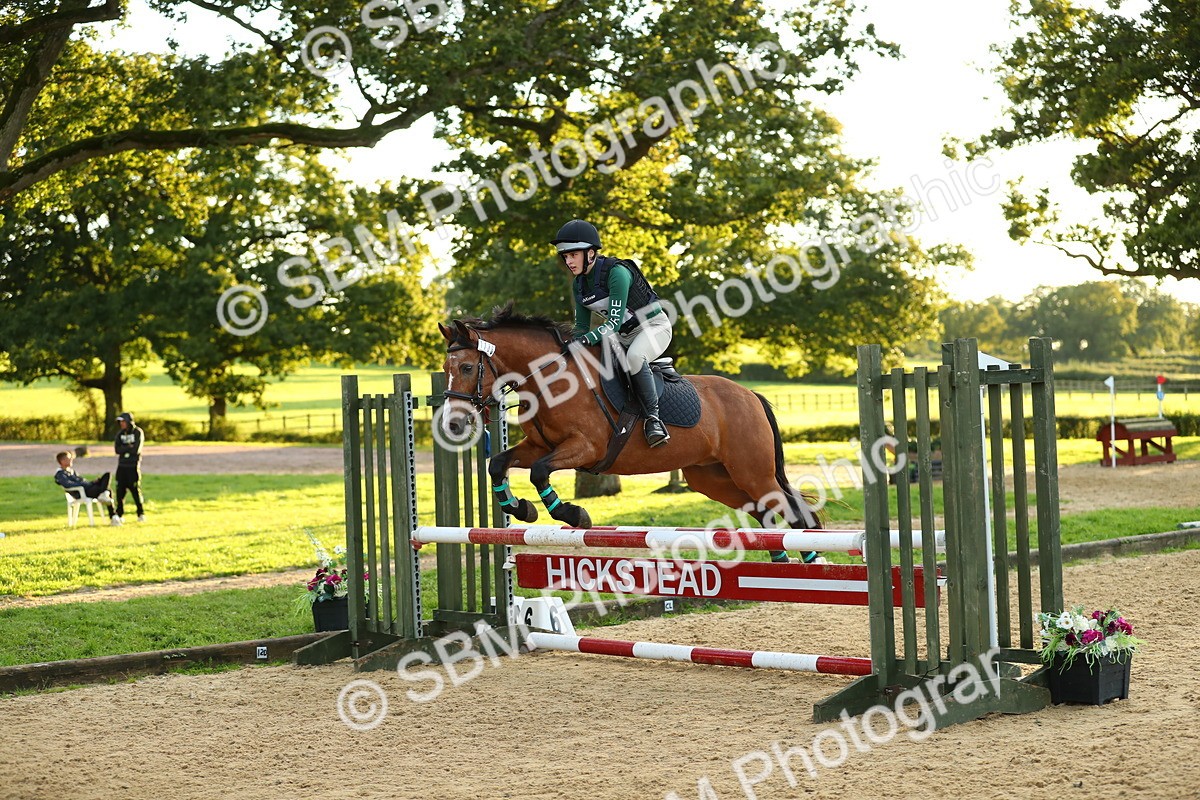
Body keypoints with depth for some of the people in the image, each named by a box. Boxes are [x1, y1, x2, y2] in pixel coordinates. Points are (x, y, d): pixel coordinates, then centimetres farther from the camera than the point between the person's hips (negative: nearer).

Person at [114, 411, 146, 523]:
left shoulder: (138, 432, -4)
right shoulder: (120, 433, 10)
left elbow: (136, 450, -14)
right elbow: (117, 450, -1)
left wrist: (123, 448, -4)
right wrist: (129, 447, -10)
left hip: (133, 466, -4)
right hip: (122, 466, 4)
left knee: (136, 490, -2)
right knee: (120, 491, 1)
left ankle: (141, 514, 9)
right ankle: (120, 515, 9)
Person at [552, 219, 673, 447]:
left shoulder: (617, 273, -26)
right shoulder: (579, 284, -2)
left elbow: (614, 322, -31)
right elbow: (581, 326, 5)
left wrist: (588, 339, -44)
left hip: (654, 326, -9)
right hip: (624, 335, 9)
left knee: (633, 356, -38)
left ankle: (653, 417, -29)